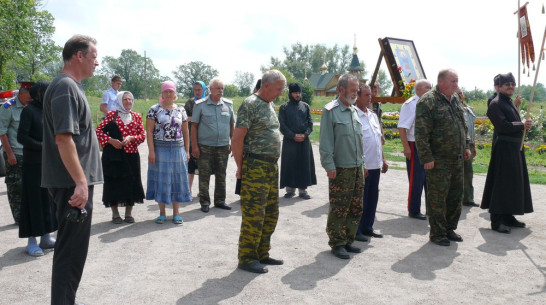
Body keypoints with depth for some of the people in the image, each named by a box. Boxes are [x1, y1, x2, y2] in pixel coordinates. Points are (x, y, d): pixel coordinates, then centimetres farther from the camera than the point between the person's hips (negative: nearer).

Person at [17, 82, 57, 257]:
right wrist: (44, 147, -18)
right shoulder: (29, 110, -9)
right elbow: (21, 137, -14)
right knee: (34, 199, -2)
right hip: (33, 163, -6)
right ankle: (32, 242, 6)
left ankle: (46, 237, 19)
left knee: (48, 198, 9)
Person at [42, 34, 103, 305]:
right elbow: (63, 139, -24)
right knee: (72, 250, -3)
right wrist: (80, 182, -26)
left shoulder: (71, 86, 16)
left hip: (76, 181, 10)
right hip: (74, 182, -10)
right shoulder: (65, 87, -15)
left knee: (72, 248, 19)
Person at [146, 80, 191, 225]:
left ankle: (176, 213, 16)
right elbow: (149, 131, -5)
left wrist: (187, 151, 6)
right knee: (161, 179, 3)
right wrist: (151, 151, -12)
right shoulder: (154, 109, -1)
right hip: (160, 149, -3)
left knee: (177, 179, 5)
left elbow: (185, 132, 11)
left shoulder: (181, 110, 9)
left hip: (178, 149, 3)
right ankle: (162, 213, 16)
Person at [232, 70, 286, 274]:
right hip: (255, 167, -9)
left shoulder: (270, 105, 17)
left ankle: (262, 254, 26)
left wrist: (273, 162, 17)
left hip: (271, 167, 9)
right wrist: (240, 167, -11)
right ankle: (246, 259, 9)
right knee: (254, 215, -3)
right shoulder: (250, 104, -11)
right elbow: (237, 138, -15)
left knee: (271, 214, 14)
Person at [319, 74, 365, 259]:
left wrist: (362, 162, 18)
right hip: (340, 169, -8)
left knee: (356, 208, 12)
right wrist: (329, 166, -16)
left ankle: (348, 240, 24)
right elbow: (326, 142, -12)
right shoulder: (330, 111, -8)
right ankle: (337, 244, 10)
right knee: (339, 209, -2)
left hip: (357, 168, 8)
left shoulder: (354, 111, 15)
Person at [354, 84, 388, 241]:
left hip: (375, 165, 8)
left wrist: (383, 159, 17)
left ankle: (367, 227, 27)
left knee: (373, 197, 14)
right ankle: (355, 230, 13)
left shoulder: (373, 115, 14)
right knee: (359, 199, 1)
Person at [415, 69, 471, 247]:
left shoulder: (455, 99, 13)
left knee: (456, 195, 15)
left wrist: (465, 146, 19)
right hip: (438, 160, -8)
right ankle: (437, 233, 13)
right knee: (437, 197, 0)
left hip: (457, 159, 8)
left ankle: (450, 228, 30)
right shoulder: (427, 101, -13)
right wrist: (426, 158, -20)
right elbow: (421, 133, -17)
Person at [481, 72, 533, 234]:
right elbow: (502, 126, -20)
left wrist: (524, 124, 2)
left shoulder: (510, 103, 19)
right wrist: (522, 125, -12)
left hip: (515, 147, 10)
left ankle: (508, 216, 23)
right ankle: (496, 220, -2)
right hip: (503, 148, -10)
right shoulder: (495, 104, -11)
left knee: (514, 183, 13)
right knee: (502, 183, -8)